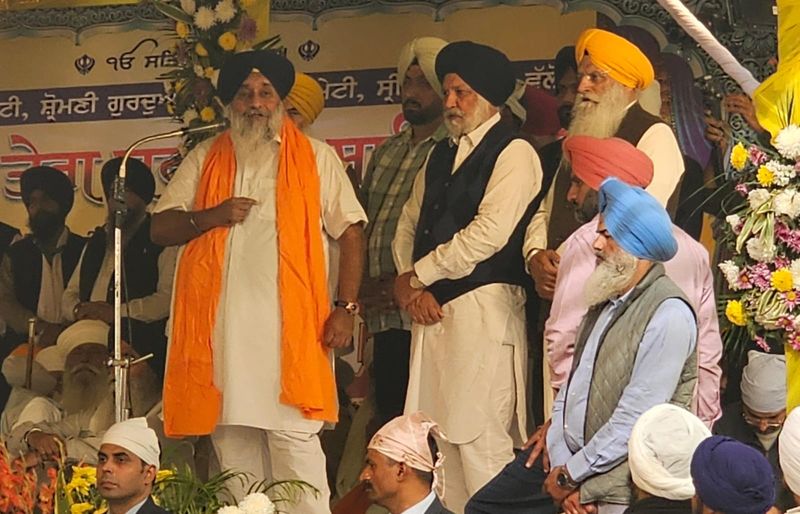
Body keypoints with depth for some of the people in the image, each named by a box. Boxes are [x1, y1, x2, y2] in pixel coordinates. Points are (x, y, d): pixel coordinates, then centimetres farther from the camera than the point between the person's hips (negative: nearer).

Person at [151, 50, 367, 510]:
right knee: (231, 443, 4)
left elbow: (351, 233, 6)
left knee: (295, 442, -10)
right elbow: (161, 229, 12)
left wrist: (345, 308, -4)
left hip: (290, 326, -3)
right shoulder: (205, 160, 16)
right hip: (221, 328, 3)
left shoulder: (315, 157, 9)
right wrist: (210, 216, -7)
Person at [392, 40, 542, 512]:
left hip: (483, 309, -8)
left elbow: (487, 235, -15)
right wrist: (412, 288, 1)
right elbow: (408, 226, 19)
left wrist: (414, 277, -6)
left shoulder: (514, 154, -5)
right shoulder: (442, 155, 21)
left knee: (479, 438, -11)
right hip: (433, 310, 8)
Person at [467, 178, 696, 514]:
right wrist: (560, 461, -3)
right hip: (564, 454, 8)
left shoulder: (668, 315, -18)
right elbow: (576, 380, 9)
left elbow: (634, 419, -21)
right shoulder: (607, 299, 11)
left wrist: (570, 475, -14)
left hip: (613, 473, -8)